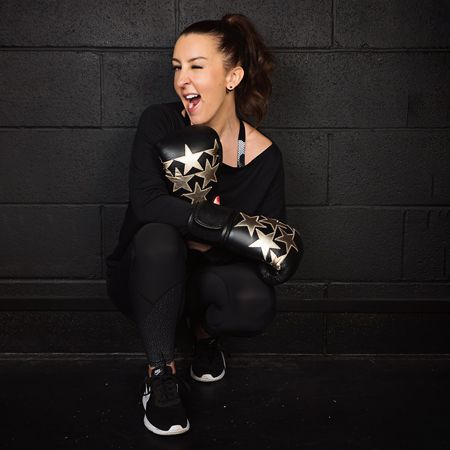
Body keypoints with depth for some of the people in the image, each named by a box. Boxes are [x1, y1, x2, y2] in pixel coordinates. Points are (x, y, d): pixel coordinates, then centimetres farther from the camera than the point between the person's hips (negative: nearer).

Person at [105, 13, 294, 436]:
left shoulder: (263, 155, -12)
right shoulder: (160, 123, -14)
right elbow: (146, 202, -30)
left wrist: (209, 244, -28)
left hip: (209, 274, 1)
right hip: (145, 275, -1)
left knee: (256, 303, -31)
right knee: (159, 235, -35)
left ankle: (204, 330, 8)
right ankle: (160, 374, -18)